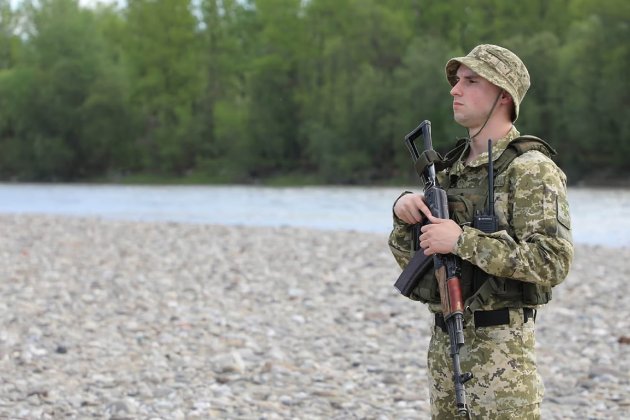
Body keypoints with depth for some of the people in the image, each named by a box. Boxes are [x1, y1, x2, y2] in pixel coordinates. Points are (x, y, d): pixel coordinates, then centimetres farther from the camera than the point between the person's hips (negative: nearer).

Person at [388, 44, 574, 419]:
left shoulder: (529, 169, -11)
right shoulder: (454, 168, 13)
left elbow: (554, 262, -22)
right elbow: (410, 256, 17)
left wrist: (464, 241, -24)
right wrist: (405, 211, -5)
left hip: (500, 344, -8)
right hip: (445, 342, 8)